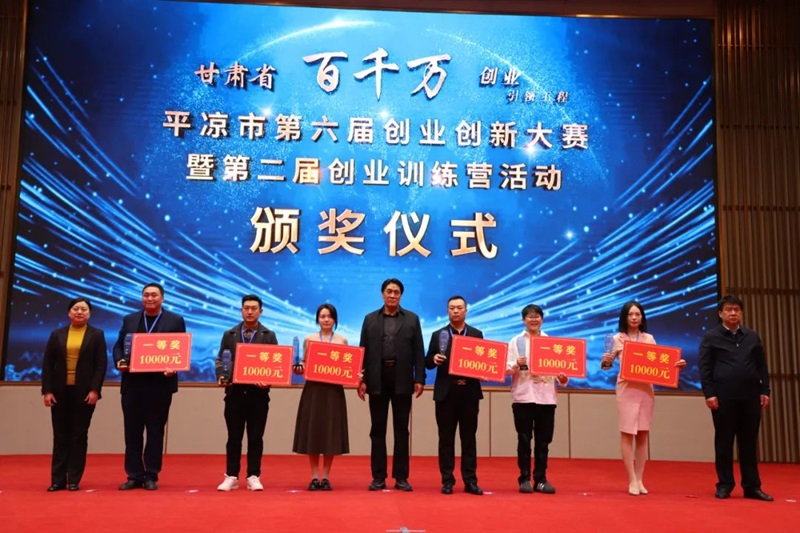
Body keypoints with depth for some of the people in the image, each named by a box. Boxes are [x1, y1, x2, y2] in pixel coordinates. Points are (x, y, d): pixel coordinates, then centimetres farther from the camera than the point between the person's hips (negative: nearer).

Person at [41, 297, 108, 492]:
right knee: (60, 436, 4)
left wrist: (94, 390, -12)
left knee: (79, 435, 2)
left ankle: (74, 479, 7)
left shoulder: (97, 335, 4)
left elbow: (101, 364, -2)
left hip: (84, 392, -2)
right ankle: (58, 479, 9)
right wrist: (47, 390, -5)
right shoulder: (57, 334, 9)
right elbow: (47, 364, 4)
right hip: (60, 391, 2)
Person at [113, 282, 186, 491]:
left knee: (155, 432, 5)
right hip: (132, 383, 3)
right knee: (132, 431, 6)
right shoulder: (129, 320, 12)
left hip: (160, 384, -3)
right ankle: (134, 476, 14)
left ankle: (151, 476, 12)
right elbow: (118, 346, 11)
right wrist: (119, 361, -10)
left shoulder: (175, 321, 3)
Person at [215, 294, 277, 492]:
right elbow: (220, 359, 8)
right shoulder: (229, 335, 8)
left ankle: (253, 477, 11)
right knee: (234, 437, 6)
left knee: (256, 437, 4)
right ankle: (231, 477, 13)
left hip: (258, 392, -1)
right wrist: (221, 377, -10)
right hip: (234, 391, 1)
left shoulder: (269, 335, 4)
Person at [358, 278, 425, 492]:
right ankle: (378, 476, 11)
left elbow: (418, 352, 3)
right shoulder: (370, 319, 9)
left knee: (401, 430, 4)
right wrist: (361, 379, -2)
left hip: (402, 380, -1)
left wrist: (419, 379, -5)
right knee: (377, 429, 5)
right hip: (377, 380, 1)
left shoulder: (412, 319, 7)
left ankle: (401, 477, 10)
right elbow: (364, 351, 5)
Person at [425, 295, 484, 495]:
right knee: (446, 438, 4)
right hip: (445, 392, 0)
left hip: (469, 392, 0)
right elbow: (428, 362, 6)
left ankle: (470, 481, 9)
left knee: (469, 437, 4)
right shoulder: (438, 335, 8)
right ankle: (447, 481, 9)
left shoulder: (477, 334, 8)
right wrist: (434, 359, -15)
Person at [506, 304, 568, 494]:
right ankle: (525, 479, 10)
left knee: (543, 440, 5)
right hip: (523, 396, -1)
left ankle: (540, 479, 13)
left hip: (546, 396, 2)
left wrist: (562, 378, -16)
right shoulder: (515, 341, 5)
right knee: (524, 440, 3)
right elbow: (506, 368, 0)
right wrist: (516, 365, -20)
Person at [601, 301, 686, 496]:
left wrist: (676, 365, -9)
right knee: (627, 433, -4)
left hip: (646, 389, 3)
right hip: (627, 389, -3)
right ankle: (632, 480, 0)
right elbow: (607, 365, 2)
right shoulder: (618, 339, 2)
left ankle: (640, 479, 12)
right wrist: (605, 361, -21)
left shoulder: (649, 339, 9)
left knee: (642, 434, 6)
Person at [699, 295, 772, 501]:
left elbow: (762, 366, 14)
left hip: (750, 396, 3)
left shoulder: (752, 336, 13)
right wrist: (709, 393, -10)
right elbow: (705, 368, -2)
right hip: (724, 397, -3)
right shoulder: (711, 337, 3)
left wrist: (765, 391, 5)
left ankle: (752, 486, 12)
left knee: (749, 443, 6)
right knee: (724, 442, 3)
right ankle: (724, 485, 10)